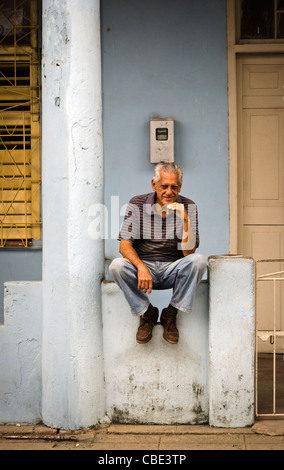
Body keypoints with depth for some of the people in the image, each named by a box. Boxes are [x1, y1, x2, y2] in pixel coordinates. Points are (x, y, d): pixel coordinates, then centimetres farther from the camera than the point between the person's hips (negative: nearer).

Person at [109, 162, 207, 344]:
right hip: (142, 264, 0)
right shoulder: (137, 204, -5)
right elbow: (125, 245, -12)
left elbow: (188, 252, -12)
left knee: (198, 260, -29)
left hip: (173, 269, 0)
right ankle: (147, 314, -6)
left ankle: (170, 315, -11)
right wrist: (141, 267, -31)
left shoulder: (188, 207, -4)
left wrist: (185, 219, -25)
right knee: (117, 265, -30)